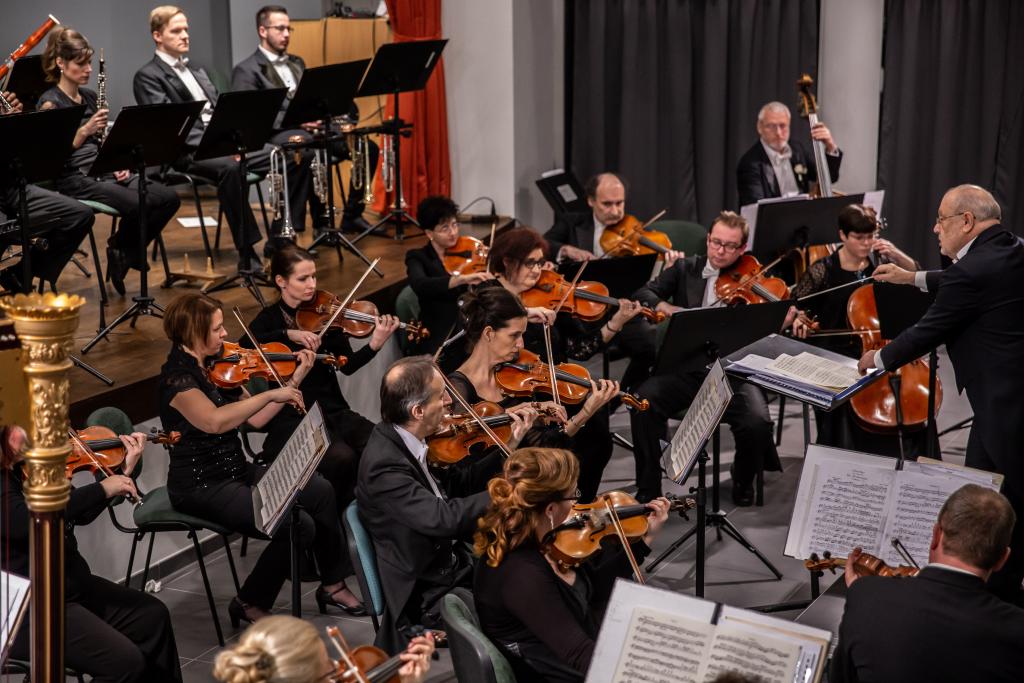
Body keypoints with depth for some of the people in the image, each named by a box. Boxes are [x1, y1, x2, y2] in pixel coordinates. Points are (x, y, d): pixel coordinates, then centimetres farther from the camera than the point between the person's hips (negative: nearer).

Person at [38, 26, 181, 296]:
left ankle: (124, 251, 3)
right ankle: (121, 249, 1)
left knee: (169, 199, -11)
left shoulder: (89, 97, 14)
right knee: (138, 205, -29)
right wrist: (84, 130, -26)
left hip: (104, 172, 8)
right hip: (74, 179, -7)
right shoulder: (50, 103, -9)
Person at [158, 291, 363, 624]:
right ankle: (250, 604, -1)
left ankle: (333, 584, 11)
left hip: (237, 471, 8)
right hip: (201, 486, -8)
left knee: (321, 491, -5)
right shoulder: (177, 375, -18)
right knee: (298, 525, -21)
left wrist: (294, 380, 3)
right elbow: (215, 421, -35)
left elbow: (255, 419, 9)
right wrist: (269, 394, -30)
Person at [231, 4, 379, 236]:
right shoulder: (246, 70, 0)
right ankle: (321, 223, -31)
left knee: (366, 147, -12)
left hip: (311, 128, 7)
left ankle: (352, 216, -2)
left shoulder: (297, 63, 25)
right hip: (277, 133, -7)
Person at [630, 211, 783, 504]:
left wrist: (786, 318, -25)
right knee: (643, 403, -27)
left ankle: (743, 482, 7)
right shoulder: (686, 269, 12)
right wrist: (663, 307, -15)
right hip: (685, 368, 1)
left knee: (757, 423, -27)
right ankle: (648, 487, -9)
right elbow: (645, 292, 7)